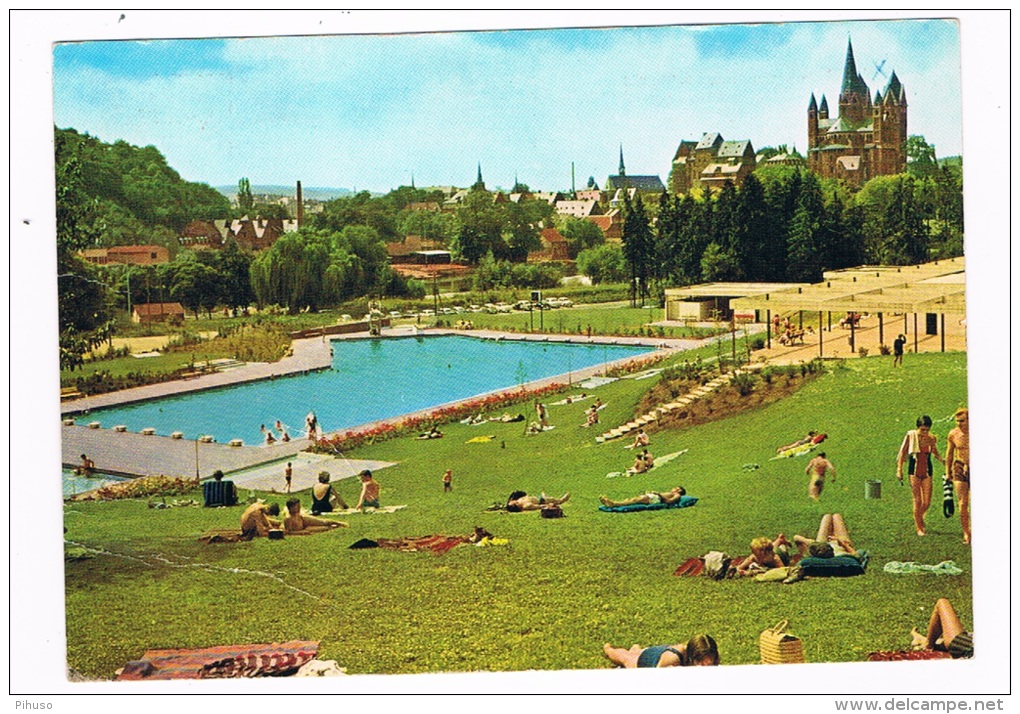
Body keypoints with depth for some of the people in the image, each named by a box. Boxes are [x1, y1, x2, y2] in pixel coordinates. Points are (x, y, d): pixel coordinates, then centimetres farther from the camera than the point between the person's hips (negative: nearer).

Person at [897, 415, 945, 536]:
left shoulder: (932, 438, -3)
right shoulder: (911, 436, -9)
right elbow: (902, 452, 1)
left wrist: (942, 460, -4)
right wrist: (899, 469, -1)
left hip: (927, 472, 2)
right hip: (914, 472, -2)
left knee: (927, 502, 1)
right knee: (917, 501, -1)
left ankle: (919, 518, 33)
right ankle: (919, 528, 11)